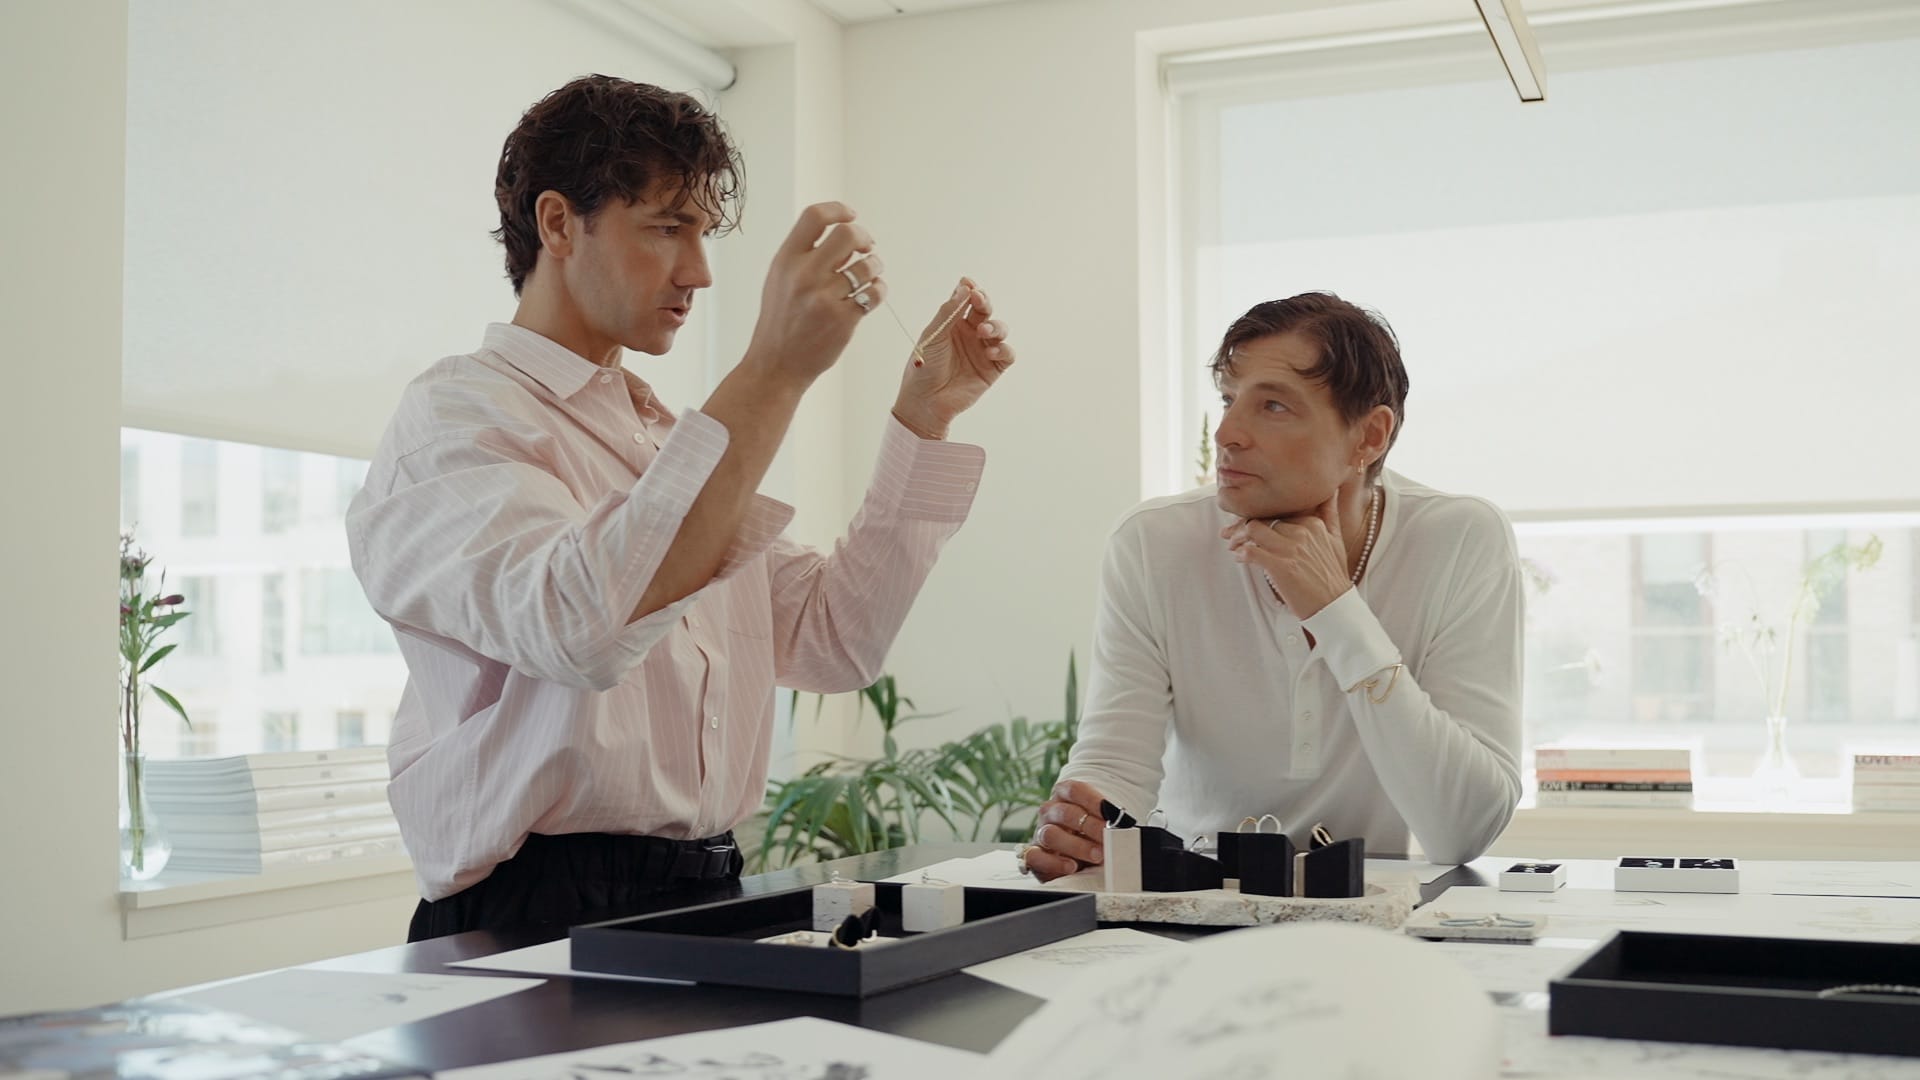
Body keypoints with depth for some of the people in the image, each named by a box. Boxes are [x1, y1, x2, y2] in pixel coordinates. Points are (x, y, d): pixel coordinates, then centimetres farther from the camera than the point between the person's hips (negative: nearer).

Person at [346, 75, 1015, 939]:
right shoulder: (454, 417, -3)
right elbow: (580, 628, -23)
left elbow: (836, 641, 17)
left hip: (708, 897, 7)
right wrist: (773, 373, -24)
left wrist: (924, 416, 12)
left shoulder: (672, 440, 22)